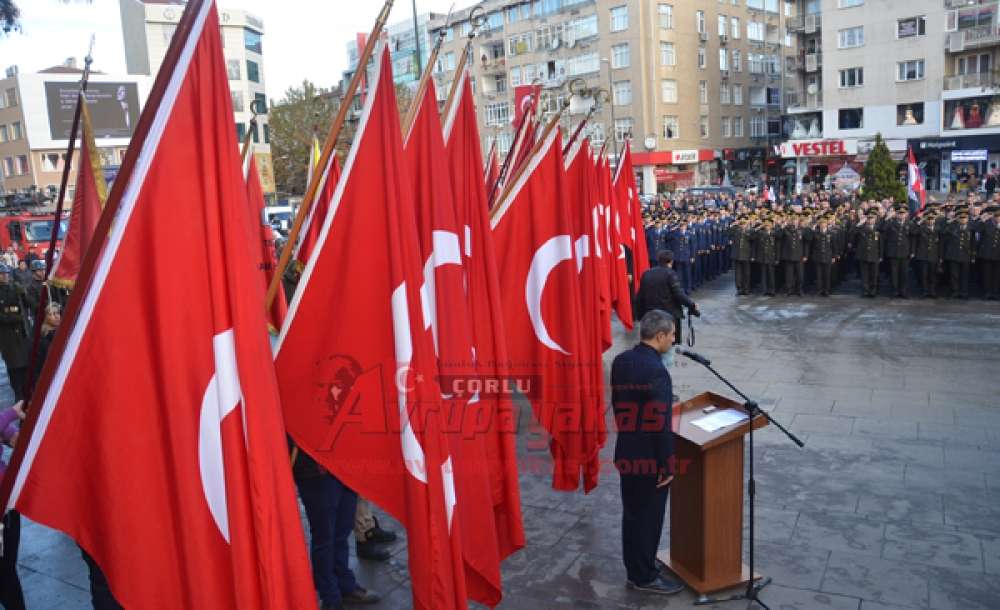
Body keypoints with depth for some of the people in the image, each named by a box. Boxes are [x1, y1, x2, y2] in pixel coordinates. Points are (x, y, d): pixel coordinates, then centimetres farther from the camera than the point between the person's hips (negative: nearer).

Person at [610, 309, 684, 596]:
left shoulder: (621, 360, -1)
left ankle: (634, 572, 34)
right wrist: (668, 465, -14)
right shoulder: (656, 371, -26)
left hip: (626, 453, 8)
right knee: (649, 519, 9)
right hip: (650, 459, -8)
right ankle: (645, 577, 25)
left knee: (632, 516, 19)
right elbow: (661, 425, -23)